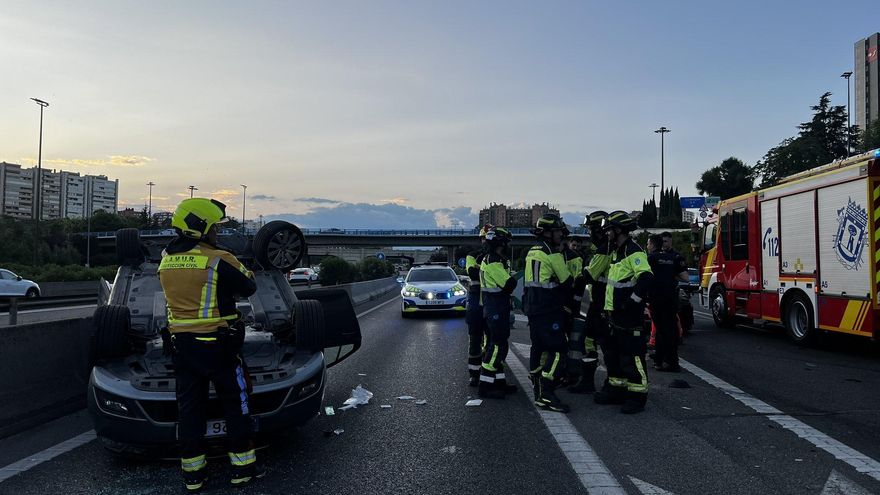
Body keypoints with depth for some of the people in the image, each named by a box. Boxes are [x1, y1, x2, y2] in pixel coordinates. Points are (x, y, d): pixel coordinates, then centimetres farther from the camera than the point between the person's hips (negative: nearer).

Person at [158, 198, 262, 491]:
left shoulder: (166, 260, 4)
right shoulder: (219, 261, -16)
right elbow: (248, 288, -5)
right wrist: (244, 270, 15)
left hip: (180, 344, 6)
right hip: (218, 344, -6)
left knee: (189, 407, 13)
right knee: (236, 404, 8)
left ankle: (192, 474, 22)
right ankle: (243, 467, 16)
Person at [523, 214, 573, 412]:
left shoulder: (532, 252, 15)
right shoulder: (552, 253, -12)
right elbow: (566, 281, -8)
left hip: (533, 308, 9)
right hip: (549, 310, -9)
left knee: (538, 348, 14)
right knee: (557, 351, -9)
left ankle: (538, 391, 21)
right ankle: (546, 395, -13)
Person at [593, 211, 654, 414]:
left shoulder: (633, 252, -15)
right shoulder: (616, 252, 16)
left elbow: (646, 277, -27)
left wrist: (632, 301, -26)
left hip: (630, 316, -10)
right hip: (615, 313, 11)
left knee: (632, 356, -4)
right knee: (613, 354, 17)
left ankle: (638, 396, 5)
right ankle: (616, 390, 29)